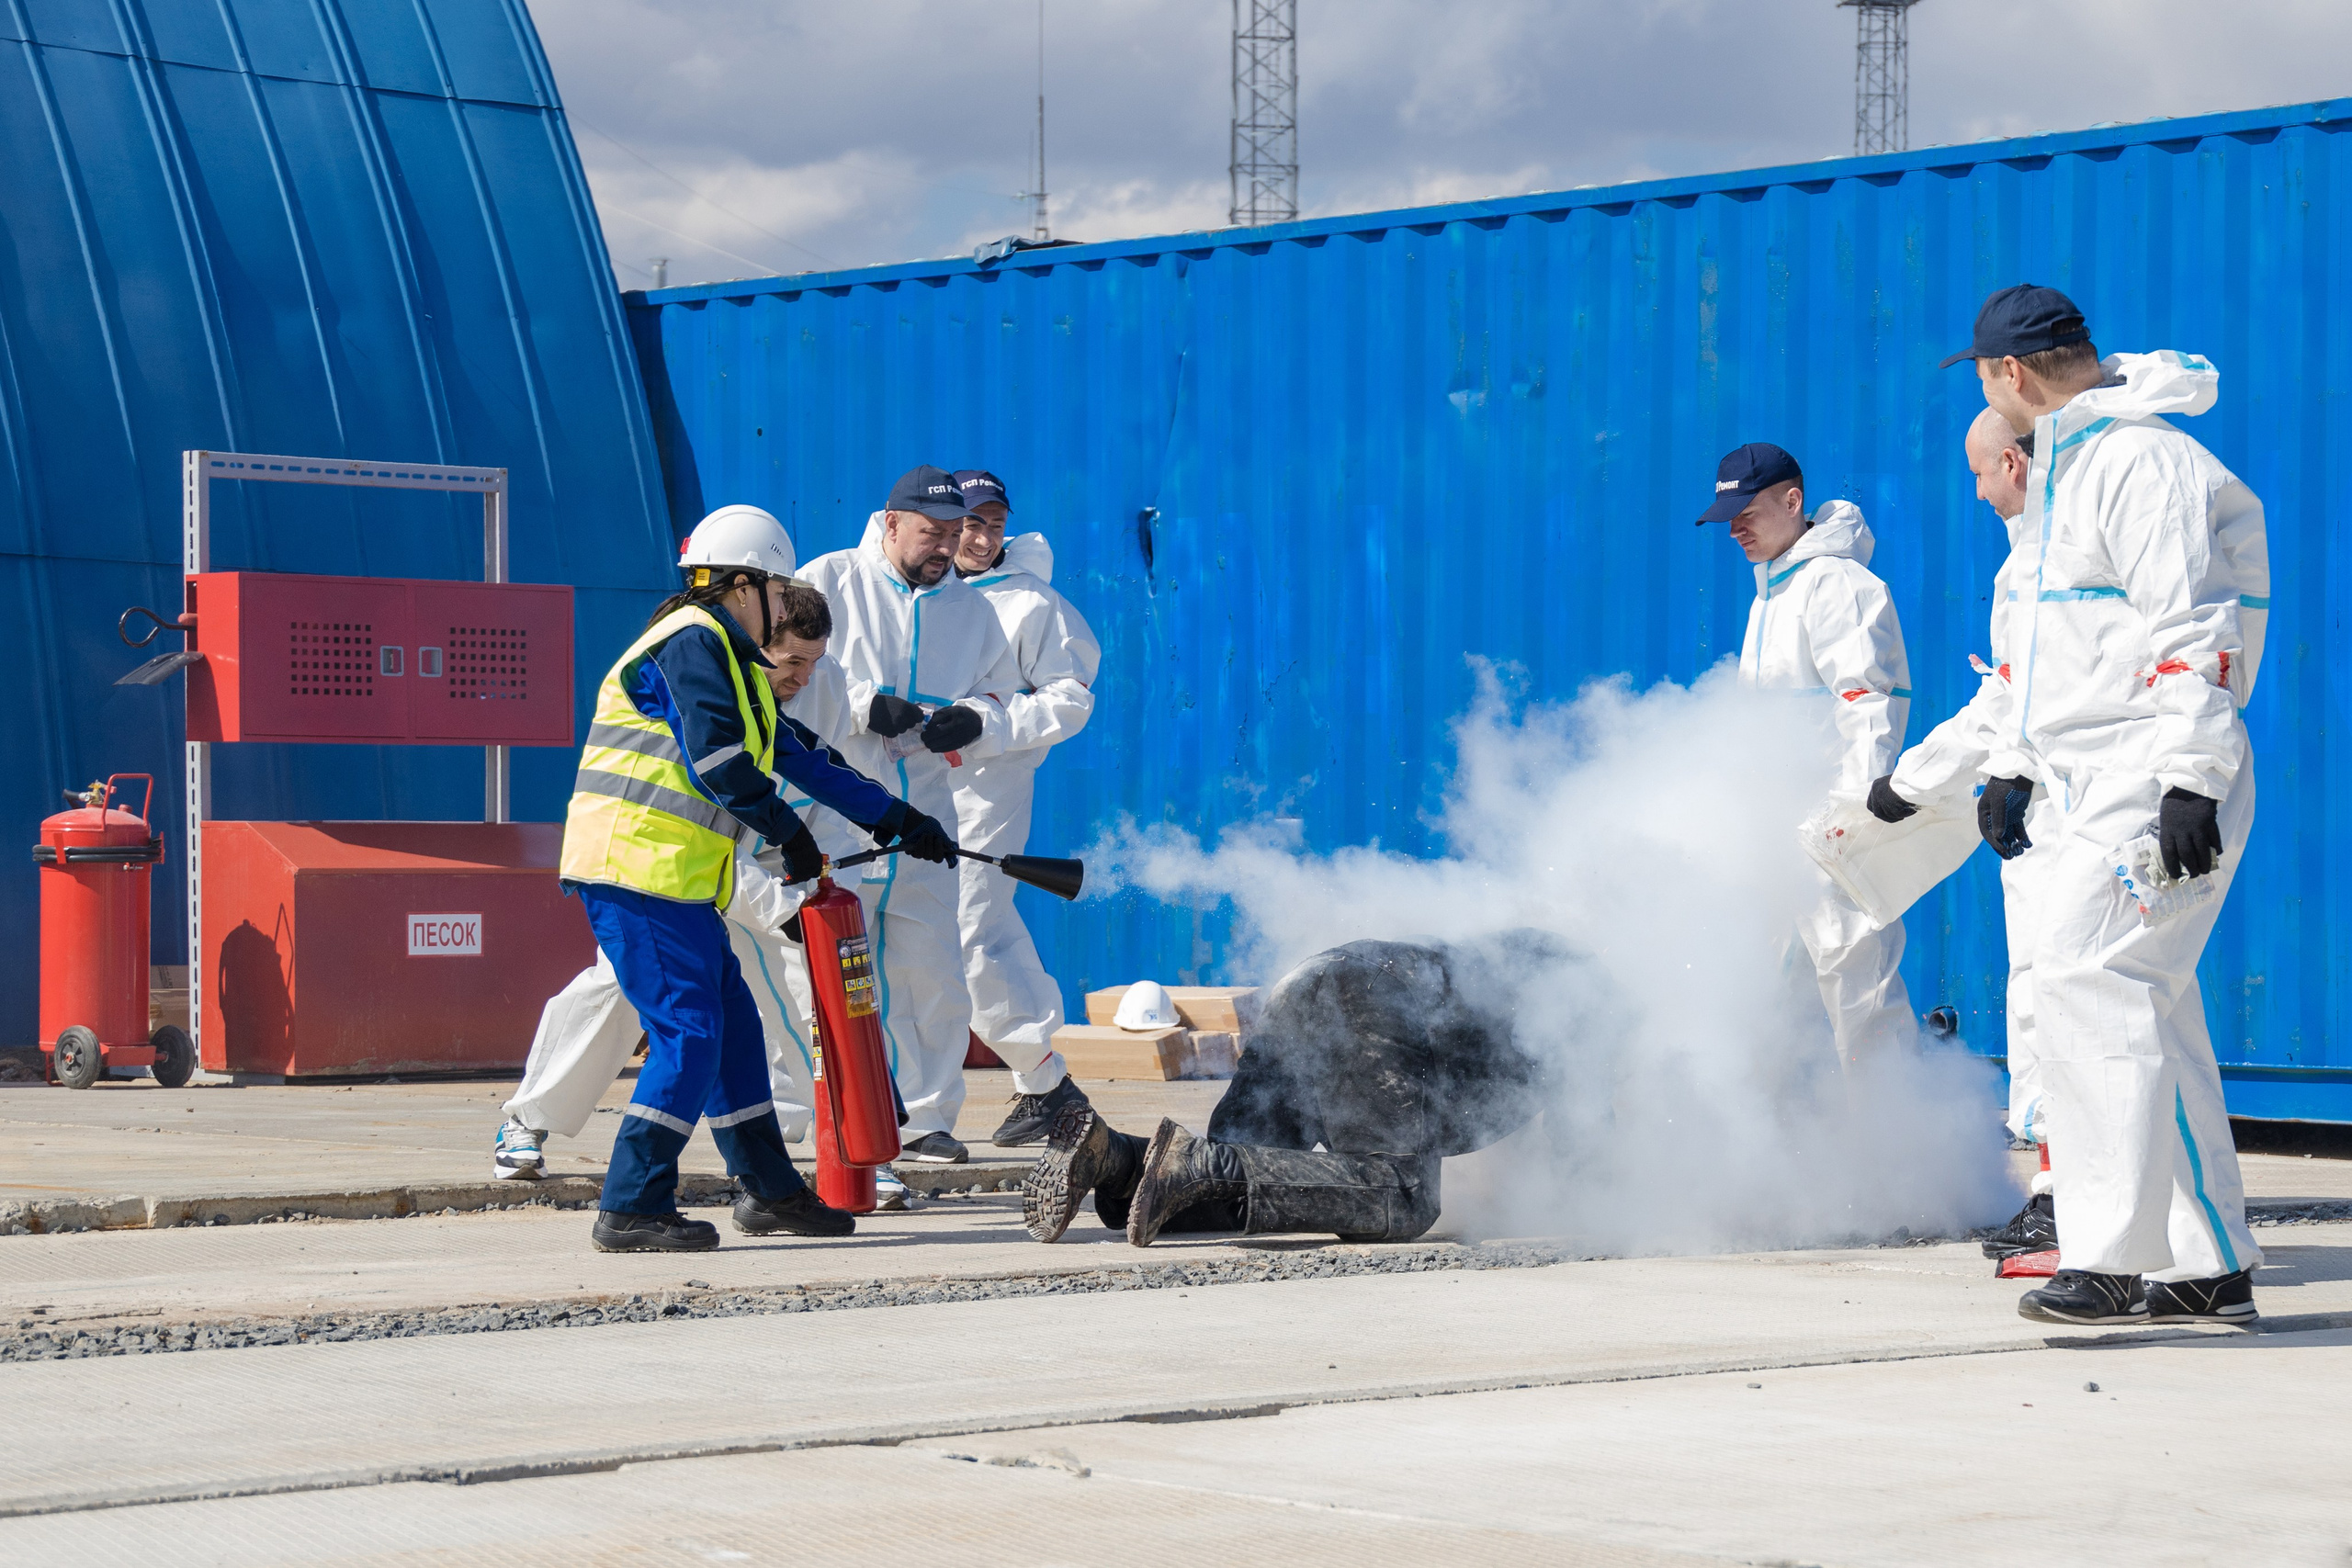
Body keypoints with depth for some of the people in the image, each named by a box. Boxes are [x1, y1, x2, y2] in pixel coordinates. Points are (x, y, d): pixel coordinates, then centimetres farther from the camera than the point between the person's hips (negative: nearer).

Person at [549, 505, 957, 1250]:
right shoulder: (691, 643, -10)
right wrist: (790, 834, -8)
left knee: (733, 1027, 14)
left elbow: (798, 760, 27)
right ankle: (631, 1210, -10)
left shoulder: (730, 660, 24)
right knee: (688, 1034, -12)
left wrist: (898, 820, 27)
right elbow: (718, 763, -19)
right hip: (637, 869, -10)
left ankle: (769, 1190, 24)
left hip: (677, 880, 10)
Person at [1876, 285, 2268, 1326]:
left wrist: (2191, 782, -25)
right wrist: (2014, 767, 28)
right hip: (2086, 788, 10)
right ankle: (2209, 1269, 12)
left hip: (2155, 776, -10)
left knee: (2085, 984, -17)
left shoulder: (2144, 462, -13)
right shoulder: (2061, 470, 20)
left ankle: (2115, 1258, -17)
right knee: (2143, 1008, 8)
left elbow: (2191, 630, -21)